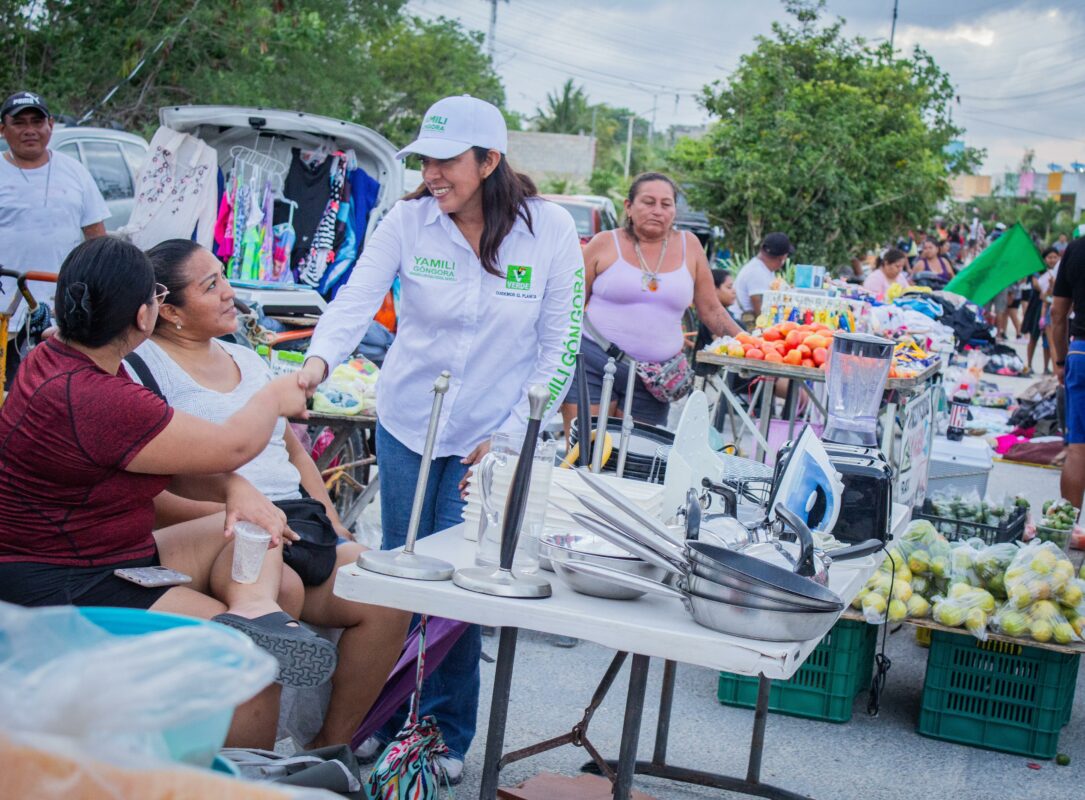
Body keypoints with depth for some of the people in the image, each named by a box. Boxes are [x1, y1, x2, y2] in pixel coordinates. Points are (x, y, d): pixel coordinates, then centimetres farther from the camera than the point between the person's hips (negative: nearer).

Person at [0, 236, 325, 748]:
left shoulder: (59, 357, 5)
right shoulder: (91, 400, -27)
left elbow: (165, 458, 10)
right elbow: (232, 445, -16)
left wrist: (233, 489, -9)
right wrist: (274, 398, 5)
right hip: (66, 590, -10)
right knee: (255, 660, -15)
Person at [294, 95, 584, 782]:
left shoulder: (550, 229, -10)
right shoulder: (410, 220, -7)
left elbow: (561, 343, -5)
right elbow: (358, 298, -18)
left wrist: (512, 434, -10)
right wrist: (319, 361, -39)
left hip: (489, 437, -2)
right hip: (406, 422, 2)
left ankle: (448, 736, 17)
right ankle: (389, 720, 29)